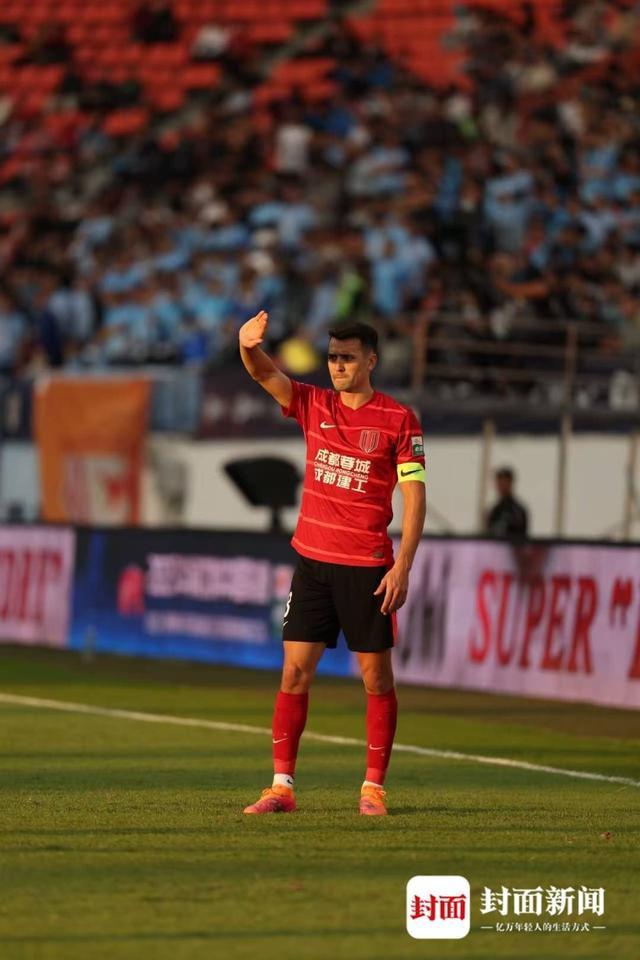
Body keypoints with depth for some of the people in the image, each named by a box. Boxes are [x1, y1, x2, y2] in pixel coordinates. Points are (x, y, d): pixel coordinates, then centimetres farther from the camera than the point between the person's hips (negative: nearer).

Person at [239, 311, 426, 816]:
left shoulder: (399, 419, -4)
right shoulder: (314, 405, 7)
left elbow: (415, 498, -6)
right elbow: (265, 374, -7)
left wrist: (403, 567, -14)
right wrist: (249, 346, -30)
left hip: (367, 566, -4)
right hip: (312, 560, 4)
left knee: (376, 676, 1)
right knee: (294, 671, 0)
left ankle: (373, 788, 9)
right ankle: (282, 787, 2)